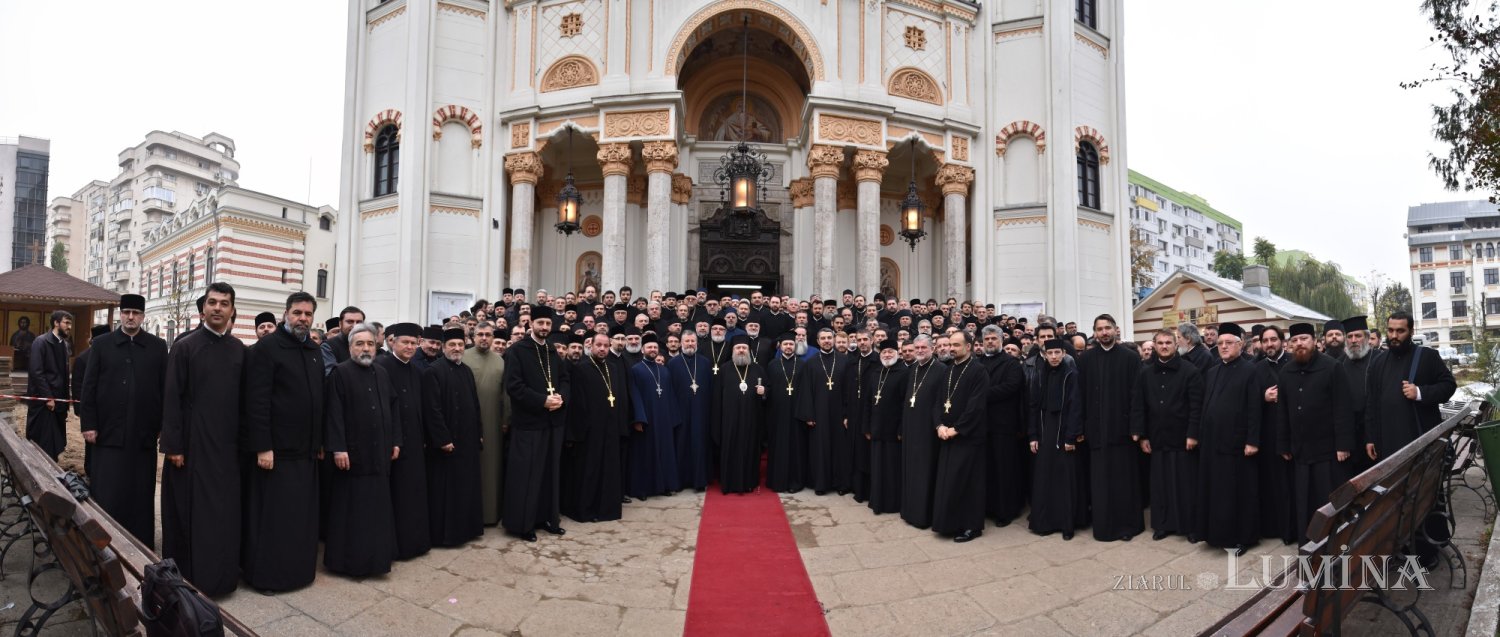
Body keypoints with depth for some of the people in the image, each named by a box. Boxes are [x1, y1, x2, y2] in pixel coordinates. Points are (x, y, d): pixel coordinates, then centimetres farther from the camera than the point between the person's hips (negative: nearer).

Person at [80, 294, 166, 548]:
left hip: (144, 433, 0)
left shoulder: (158, 346, 5)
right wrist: (89, 424, -2)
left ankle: (141, 545, 14)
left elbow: (165, 388, 4)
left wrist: (164, 426, 0)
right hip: (109, 431, 0)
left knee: (141, 494, 6)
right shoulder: (101, 344, 6)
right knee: (106, 494, 3)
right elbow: (89, 386, 4)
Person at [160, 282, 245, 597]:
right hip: (192, 443, -3)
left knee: (225, 513, 8)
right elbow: (172, 398, -6)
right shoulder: (184, 347, -4)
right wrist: (173, 445, -10)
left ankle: (220, 575, 20)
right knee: (190, 511, 5)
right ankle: (188, 575, 17)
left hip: (227, 444, 3)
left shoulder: (240, 350, 6)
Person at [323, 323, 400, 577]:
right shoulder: (340, 372, -7)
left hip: (379, 453, 6)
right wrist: (338, 448, -18)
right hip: (352, 452, -6)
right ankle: (348, 560, 13)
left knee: (377, 507, 12)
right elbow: (334, 413, -13)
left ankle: (375, 556, 23)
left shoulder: (382, 373, 12)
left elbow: (394, 407, 15)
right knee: (350, 510, 3)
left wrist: (395, 441, 9)